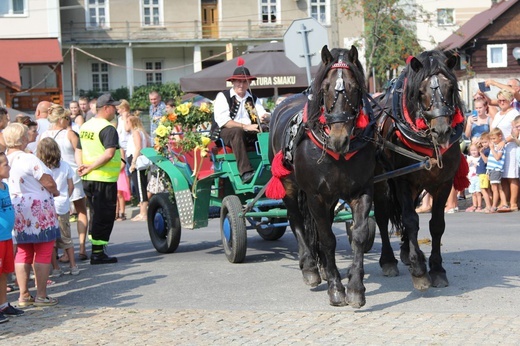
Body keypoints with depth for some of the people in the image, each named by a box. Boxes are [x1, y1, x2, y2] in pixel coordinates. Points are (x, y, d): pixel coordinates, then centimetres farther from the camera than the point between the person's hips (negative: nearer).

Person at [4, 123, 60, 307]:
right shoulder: (29, 159, -19)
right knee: (43, 254, 2)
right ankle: (41, 295, 3)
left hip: (17, 214, 7)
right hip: (39, 212, -7)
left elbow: (7, 186, 10)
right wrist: (55, 192, 2)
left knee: (22, 254, 14)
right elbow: (49, 182, -19)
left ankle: (24, 295, 15)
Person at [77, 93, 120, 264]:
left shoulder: (85, 126, 12)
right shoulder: (108, 129, -14)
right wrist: (90, 168, -19)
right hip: (105, 180, -8)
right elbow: (109, 154, -24)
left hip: (88, 180, 8)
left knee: (96, 215, 18)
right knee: (105, 216, 0)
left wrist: (82, 166, 1)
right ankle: (98, 253, 2)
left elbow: (79, 150, 16)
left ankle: (97, 250, 23)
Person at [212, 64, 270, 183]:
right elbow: (222, 121, -12)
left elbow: (264, 114, 6)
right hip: (225, 133, -5)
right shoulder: (223, 97, 2)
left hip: (249, 135, 5)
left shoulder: (253, 99, 20)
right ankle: (245, 172, -48)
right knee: (238, 132, -39)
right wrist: (245, 126, -23)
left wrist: (265, 117, -21)